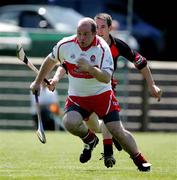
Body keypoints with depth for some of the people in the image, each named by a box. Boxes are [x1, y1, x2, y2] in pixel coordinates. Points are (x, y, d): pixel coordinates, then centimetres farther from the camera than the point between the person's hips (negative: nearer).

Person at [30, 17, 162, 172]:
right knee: (70, 123, -26)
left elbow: (106, 78, -26)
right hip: (76, 97, 2)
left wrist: (90, 68, -43)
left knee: (117, 131, -9)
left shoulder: (102, 48, -18)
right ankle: (90, 140, 7)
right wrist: (38, 82, 17)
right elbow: (50, 61, 11)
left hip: (101, 94, -2)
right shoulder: (65, 45, -9)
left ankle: (139, 159, 14)